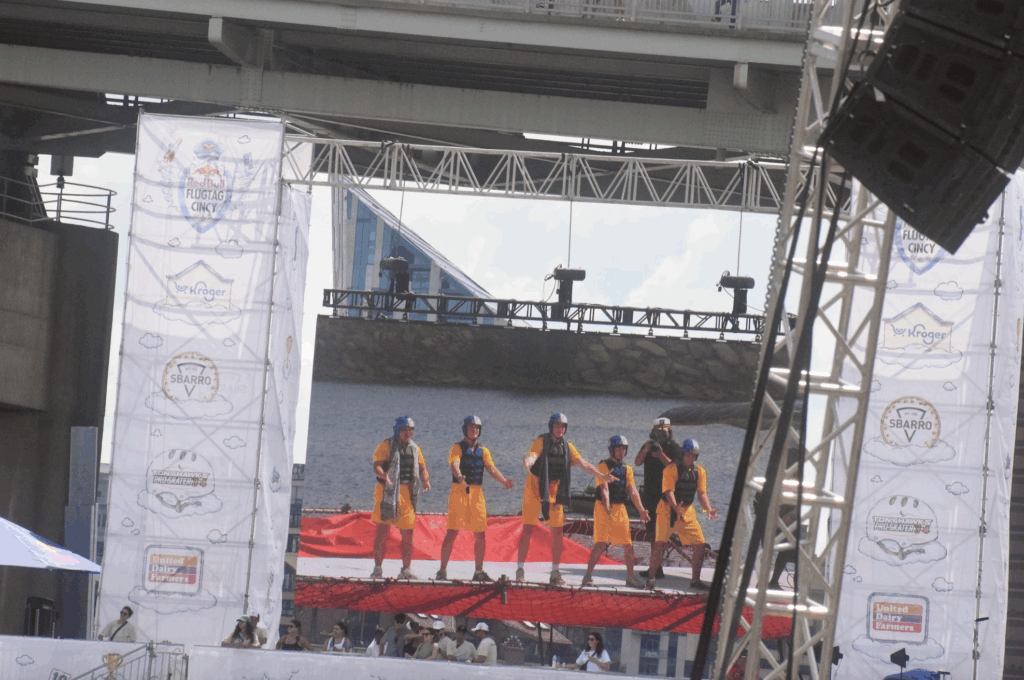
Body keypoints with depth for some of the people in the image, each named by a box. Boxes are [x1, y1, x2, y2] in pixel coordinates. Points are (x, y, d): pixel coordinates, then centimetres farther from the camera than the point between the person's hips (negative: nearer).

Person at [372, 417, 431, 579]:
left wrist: (426, 480, -4)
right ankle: (377, 569, 1)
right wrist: (383, 475, -34)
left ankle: (406, 569, 13)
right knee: (383, 531, -4)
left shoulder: (414, 449, 15)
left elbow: (422, 468, 18)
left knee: (407, 533, 4)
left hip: (407, 493, 5)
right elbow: (376, 466, -12)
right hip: (388, 491, -5)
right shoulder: (386, 446, -2)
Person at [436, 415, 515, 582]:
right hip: (459, 493, -5)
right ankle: (442, 571, -4)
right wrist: (459, 477, -41)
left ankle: (479, 572, 16)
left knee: (481, 534, 6)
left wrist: (504, 482, -17)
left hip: (477, 494, 5)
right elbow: (454, 464, -19)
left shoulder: (483, 451, 14)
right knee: (452, 532, -8)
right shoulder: (458, 447, 0)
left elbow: (491, 469, 2)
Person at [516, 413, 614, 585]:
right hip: (535, 490, -4)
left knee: (557, 532, 2)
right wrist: (527, 462, -50)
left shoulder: (567, 447, 7)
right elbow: (532, 456, -26)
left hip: (555, 493, 4)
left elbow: (583, 464, 8)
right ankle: (520, 568, 2)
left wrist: (601, 476, -1)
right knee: (528, 529, -5)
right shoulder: (541, 442, -8)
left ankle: (555, 572, 9)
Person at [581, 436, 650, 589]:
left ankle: (630, 577, 17)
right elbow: (604, 489, -16)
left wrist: (641, 510, -6)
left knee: (628, 545, 5)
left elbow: (632, 491, 6)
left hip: (620, 508, 6)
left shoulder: (627, 469, 13)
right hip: (603, 507, -6)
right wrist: (607, 508, -30)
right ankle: (589, 575, -4)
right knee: (601, 544, -13)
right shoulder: (604, 466, -4)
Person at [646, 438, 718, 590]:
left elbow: (702, 494, 2)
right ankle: (651, 577, 0)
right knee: (660, 543, -13)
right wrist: (675, 507, -39)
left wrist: (708, 509, -17)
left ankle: (695, 580, 12)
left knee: (700, 544, -2)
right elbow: (669, 491, -20)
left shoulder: (700, 472, 5)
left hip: (688, 511, 5)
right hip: (668, 509, -5)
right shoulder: (672, 469, -11)